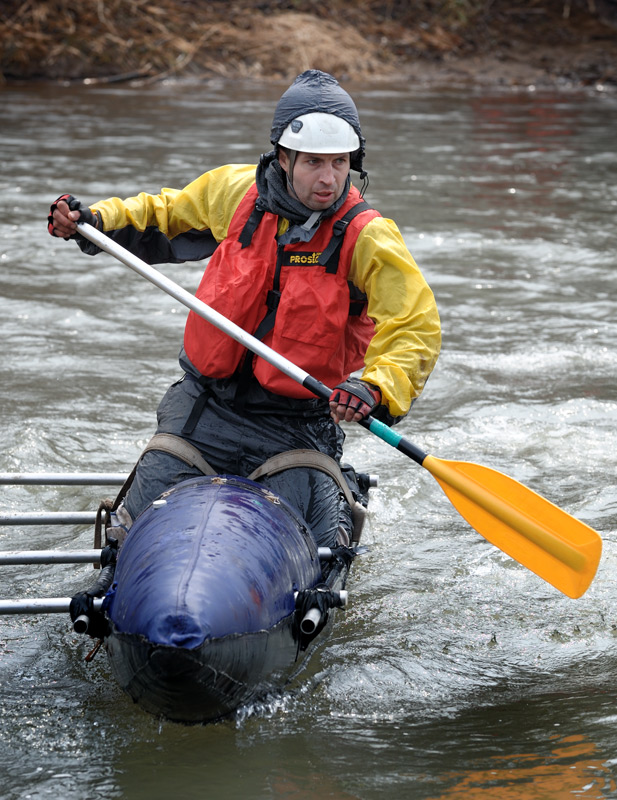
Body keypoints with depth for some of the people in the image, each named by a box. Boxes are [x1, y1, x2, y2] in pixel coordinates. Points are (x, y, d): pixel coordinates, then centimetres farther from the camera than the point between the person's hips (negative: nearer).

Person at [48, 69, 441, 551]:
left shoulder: (368, 237, -13)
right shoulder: (236, 191, -4)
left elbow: (416, 330, -20)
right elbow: (164, 215, 16)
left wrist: (375, 389, -38)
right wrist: (93, 222, 0)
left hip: (296, 424, -2)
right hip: (206, 405, 2)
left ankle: (342, 496, 22)